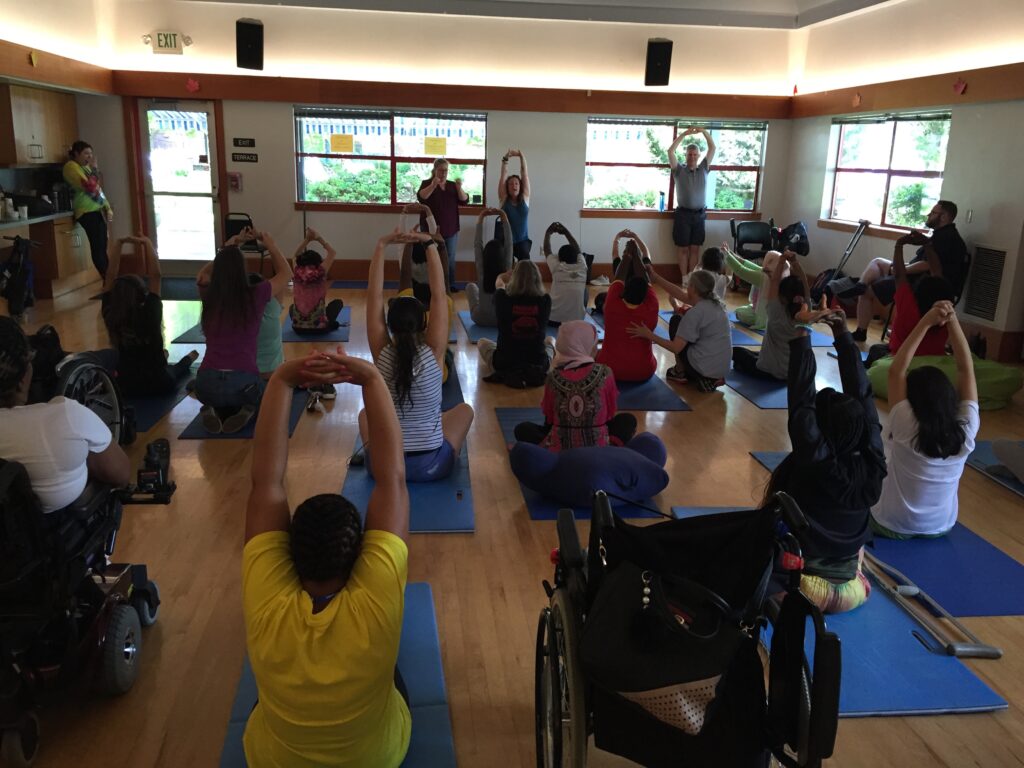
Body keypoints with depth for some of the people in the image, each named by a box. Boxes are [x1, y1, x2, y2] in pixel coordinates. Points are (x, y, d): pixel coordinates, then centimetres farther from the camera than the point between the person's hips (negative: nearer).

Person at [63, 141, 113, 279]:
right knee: (98, 248, -12)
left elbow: (98, 188, 23)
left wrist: (108, 208, 12)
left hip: (98, 210, 8)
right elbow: (90, 187, -19)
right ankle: (107, 280, -12)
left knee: (102, 247, 5)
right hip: (88, 212, -8)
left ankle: (108, 279, 5)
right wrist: (94, 168, -9)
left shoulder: (85, 167, 20)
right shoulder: (71, 166, -8)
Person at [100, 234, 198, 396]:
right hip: (160, 384, -4)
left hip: (127, 386, 4)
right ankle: (188, 359, 60)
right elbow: (155, 276, -17)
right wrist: (147, 243, -10)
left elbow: (110, 277, -8)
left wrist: (117, 244, -8)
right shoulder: (150, 314, -22)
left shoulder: (111, 315, -14)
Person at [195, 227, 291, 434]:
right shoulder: (255, 296, 0)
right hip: (243, 381, -2)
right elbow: (286, 274, 21)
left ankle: (214, 411, 4)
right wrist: (270, 245, 30)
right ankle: (246, 410, 0)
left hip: (207, 382, 2)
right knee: (268, 392, 33)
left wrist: (228, 247, 34)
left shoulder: (208, 297, 6)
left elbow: (203, 274, 33)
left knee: (216, 396, 38)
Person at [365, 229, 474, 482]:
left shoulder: (381, 354, -12)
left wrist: (381, 246, -9)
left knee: (365, 414, 33)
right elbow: (439, 295, -9)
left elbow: (374, 295, -7)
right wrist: (429, 245, -7)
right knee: (464, 410, 28)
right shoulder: (433, 353, -14)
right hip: (432, 465, -1)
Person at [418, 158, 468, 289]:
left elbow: (464, 201, -1)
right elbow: (421, 197, -20)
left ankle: (450, 285, 10)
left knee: (450, 258, 4)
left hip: (451, 229, 4)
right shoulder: (427, 183, 0)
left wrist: (459, 188, -19)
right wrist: (433, 186, -34)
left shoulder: (452, 186, 11)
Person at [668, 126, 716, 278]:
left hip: (699, 214, 3)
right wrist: (684, 134, -16)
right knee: (683, 248, 2)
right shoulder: (679, 170, 1)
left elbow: (713, 148, 3)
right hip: (683, 214, -2)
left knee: (695, 248, 6)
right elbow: (671, 151, -12)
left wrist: (704, 131, -9)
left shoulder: (704, 169, 8)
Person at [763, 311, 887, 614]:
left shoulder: (814, 462, -23)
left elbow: (800, 402, -17)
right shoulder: (871, 469, -11)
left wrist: (801, 335, -14)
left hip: (803, 589, -4)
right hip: (851, 594, 4)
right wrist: (844, 337, 0)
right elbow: (863, 396, -5)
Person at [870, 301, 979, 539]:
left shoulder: (907, 428, -26)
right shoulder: (965, 430, -17)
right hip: (941, 527, 4)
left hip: (893, 527, -4)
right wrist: (952, 320, -16)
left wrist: (926, 322, -23)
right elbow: (966, 369, -11)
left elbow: (896, 371, -21)